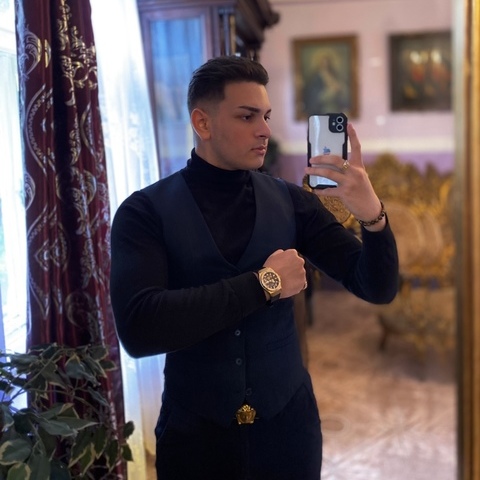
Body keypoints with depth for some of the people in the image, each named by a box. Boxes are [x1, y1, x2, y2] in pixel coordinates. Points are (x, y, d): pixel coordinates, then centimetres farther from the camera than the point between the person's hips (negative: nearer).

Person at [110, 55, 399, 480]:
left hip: (288, 423, 2)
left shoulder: (292, 202, -4)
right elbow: (138, 329, -25)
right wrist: (262, 283, -21)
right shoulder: (145, 212, -11)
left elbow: (377, 288, -5)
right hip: (195, 432, -2)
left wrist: (372, 213, -25)